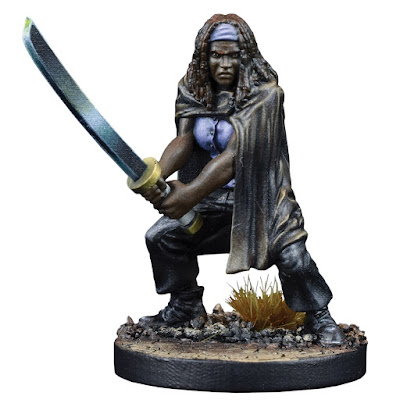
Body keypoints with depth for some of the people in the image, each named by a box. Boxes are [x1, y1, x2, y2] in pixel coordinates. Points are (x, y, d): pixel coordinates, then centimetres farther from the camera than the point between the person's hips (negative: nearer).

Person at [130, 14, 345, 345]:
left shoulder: (264, 94, -19)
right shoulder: (193, 91, -1)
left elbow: (235, 154, -30)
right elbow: (183, 139, -17)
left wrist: (192, 193, -42)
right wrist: (158, 174, -40)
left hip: (261, 195, -5)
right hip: (215, 196, 5)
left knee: (292, 256, -20)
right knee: (161, 236, -4)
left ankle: (319, 317, 6)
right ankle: (186, 306, 18)